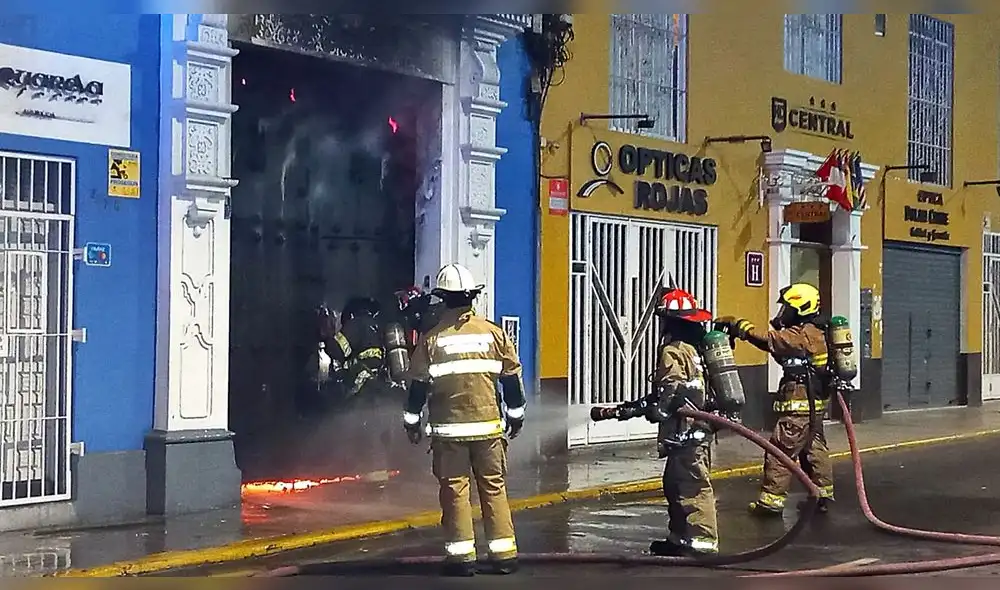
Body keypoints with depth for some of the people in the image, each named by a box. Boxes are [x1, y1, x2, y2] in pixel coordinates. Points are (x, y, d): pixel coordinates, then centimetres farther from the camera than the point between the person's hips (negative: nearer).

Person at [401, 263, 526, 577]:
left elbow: (418, 385, 1)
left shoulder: (432, 339, -3)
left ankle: (462, 556, 4)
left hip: (448, 429, -2)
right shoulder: (494, 333, 1)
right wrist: (516, 416, 18)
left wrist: (411, 421, 12)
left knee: (455, 490, 4)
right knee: (494, 487, 9)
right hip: (488, 426, 2)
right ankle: (504, 554, 9)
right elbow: (512, 378, 7)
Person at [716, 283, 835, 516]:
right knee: (814, 449, 16)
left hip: (799, 405, -10)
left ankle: (772, 499, -4)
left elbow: (768, 339, -23)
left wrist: (738, 324, -20)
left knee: (780, 451, -6)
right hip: (815, 403, 10)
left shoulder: (803, 334, -15)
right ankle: (824, 495, 21)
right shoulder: (815, 333, 16)